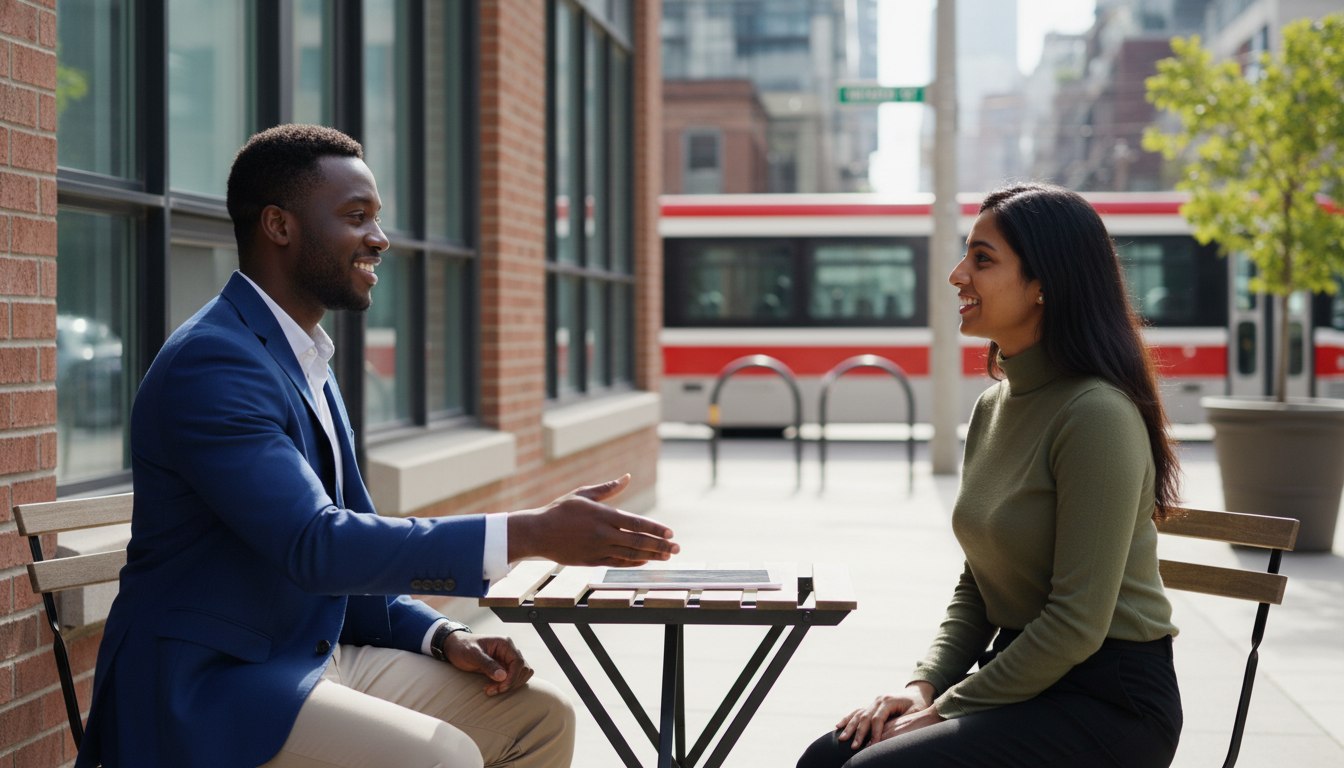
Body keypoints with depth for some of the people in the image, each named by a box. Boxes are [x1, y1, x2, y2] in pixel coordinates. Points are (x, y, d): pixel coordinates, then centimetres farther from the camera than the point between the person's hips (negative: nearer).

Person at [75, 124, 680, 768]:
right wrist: (531, 532, -30)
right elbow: (315, 546, -28)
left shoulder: (308, 365, 14)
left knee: (540, 716, 1)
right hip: (206, 689, -9)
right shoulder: (209, 364, -18)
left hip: (319, 657, 10)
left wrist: (442, 636, 2)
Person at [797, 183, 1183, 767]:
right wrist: (924, 685, 1)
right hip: (1021, 676, 8)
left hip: (1109, 703, -8)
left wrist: (946, 711, -13)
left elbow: (1077, 623, -19)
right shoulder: (993, 407, 10)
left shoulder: (1097, 414, -18)